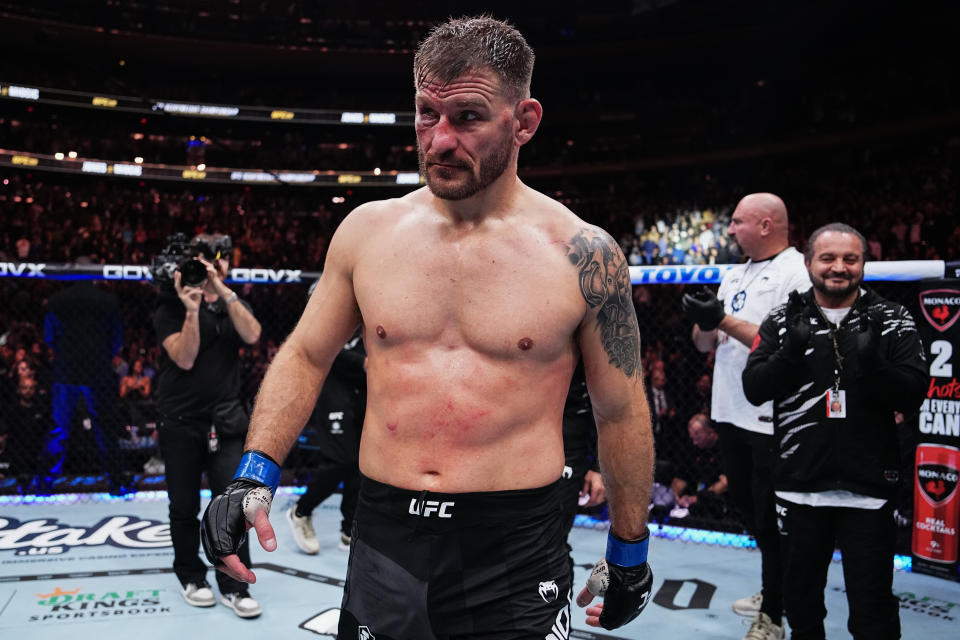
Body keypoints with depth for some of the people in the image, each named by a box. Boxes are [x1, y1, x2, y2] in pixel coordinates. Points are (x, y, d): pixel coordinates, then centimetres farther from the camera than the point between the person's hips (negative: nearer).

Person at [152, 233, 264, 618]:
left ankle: (234, 586, 7)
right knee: (185, 507, 9)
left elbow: (252, 335, -12)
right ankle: (191, 577, 28)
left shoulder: (235, 305, 10)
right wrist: (192, 311, -22)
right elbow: (185, 359, -13)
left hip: (225, 421, 2)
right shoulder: (172, 308, 0)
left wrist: (223, 291, -19)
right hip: (181, 422, -2)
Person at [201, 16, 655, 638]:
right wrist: (255, 475, -2)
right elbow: (306, 357, 9)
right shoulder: (368, 229, 0)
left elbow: (622, 412, 0)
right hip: (383, 540, 3)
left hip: (516, 561, -2)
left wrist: (629, 554, 8)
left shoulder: (583, 255, -8)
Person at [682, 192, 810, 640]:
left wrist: (724, 320, -23)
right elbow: (704, 343, 12)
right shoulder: (734, 275, 13)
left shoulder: (797, 272, -12)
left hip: (773, 418, -8)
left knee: (771, 518, 3)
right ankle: (777, 588, 41)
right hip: (731, 413, 9)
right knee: (745, 504, 20)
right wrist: (704, 321, -10)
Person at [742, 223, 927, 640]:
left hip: (868, 485, -1)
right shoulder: (784, 322, 2)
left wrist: (873, 367, -26)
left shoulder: (892, 321, 0)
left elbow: (913, 395, -8)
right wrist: (789, 355, -21)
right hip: (801, 484, 2)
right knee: (800, 597, 18)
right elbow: (754, 388, -5)